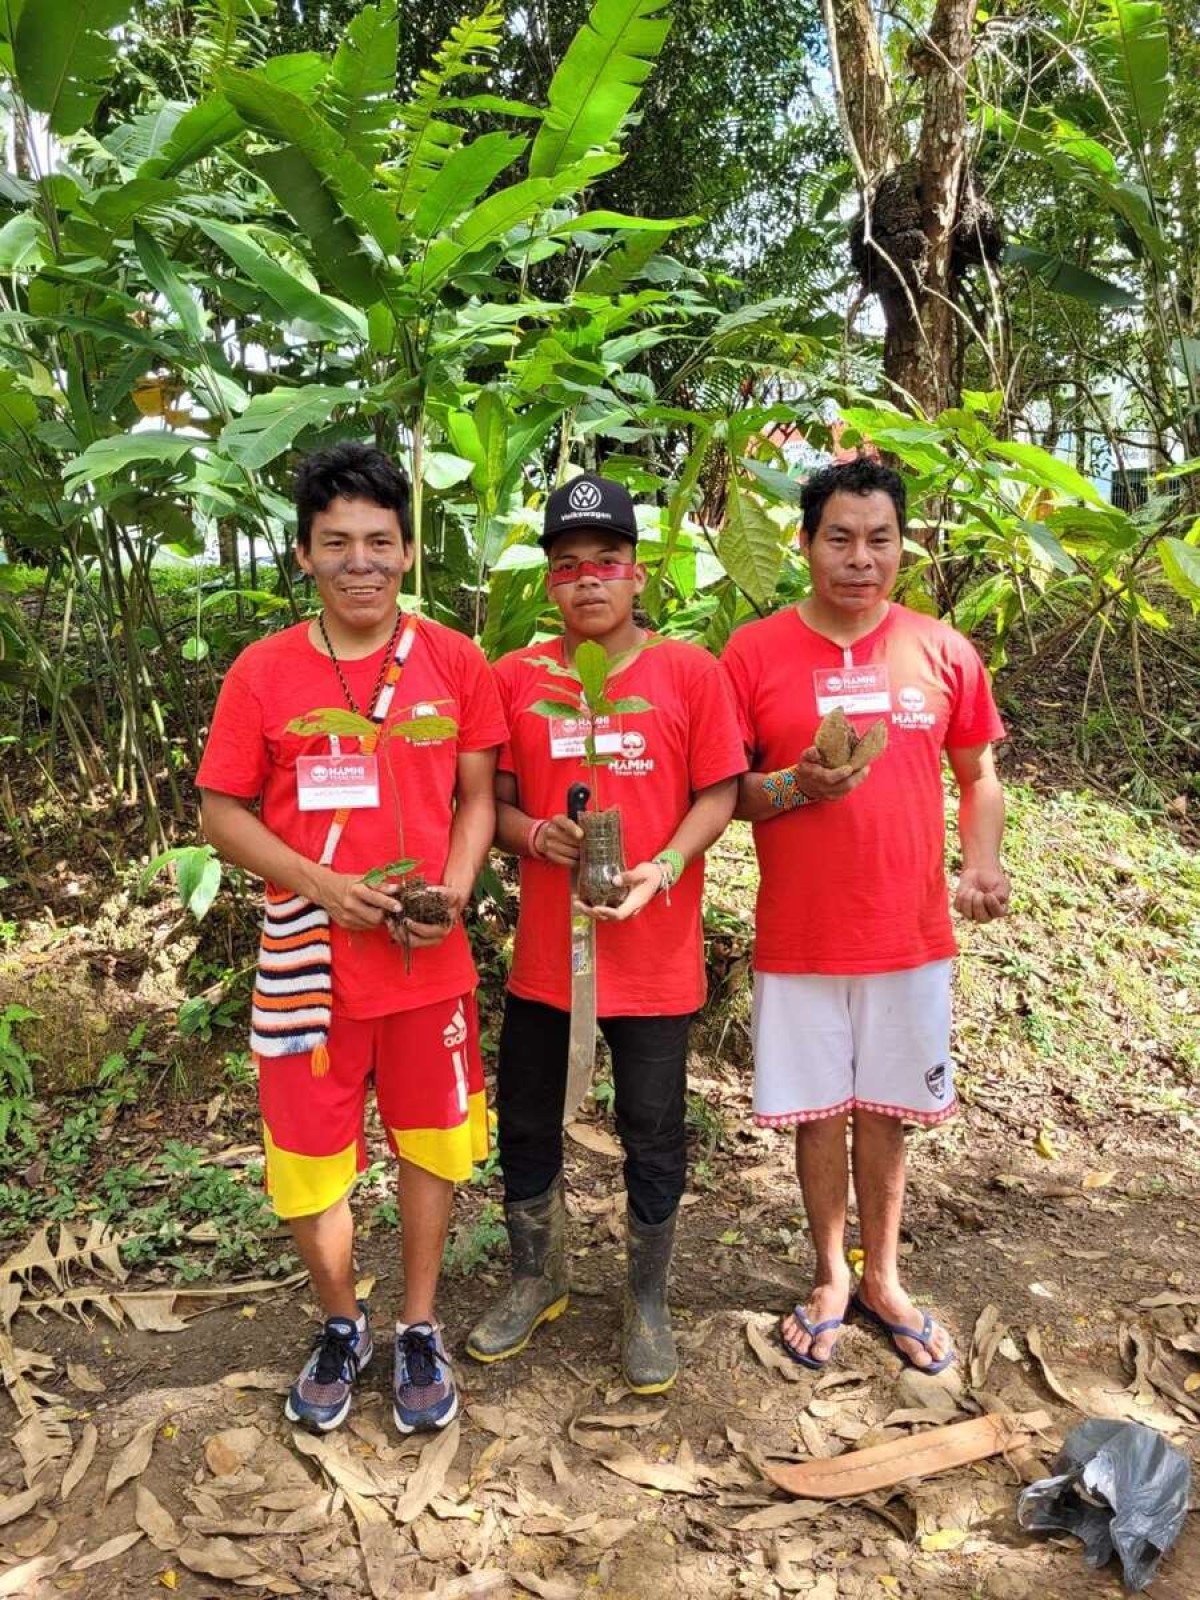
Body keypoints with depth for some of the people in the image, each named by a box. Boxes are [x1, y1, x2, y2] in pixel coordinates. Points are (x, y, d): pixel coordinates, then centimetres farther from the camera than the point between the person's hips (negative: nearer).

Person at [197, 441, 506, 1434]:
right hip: (309, 960, 0)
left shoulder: (456, 663, -2)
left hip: (429, 960, 1)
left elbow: (478, 796, 4)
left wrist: (453, 891, -13)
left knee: (430, 1145, 14)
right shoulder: (263, 672, -5)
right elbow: (223, 813, -2)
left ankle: (419, 1328, 36)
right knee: (309, 1164, 11)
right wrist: (326, 885, -15)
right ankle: (341, 1326, 38)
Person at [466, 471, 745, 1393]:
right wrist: (535, 836, -16)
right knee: (525, 1125, 16)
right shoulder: (516, 678, 1)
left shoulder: (690, 671, -4)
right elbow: (494, 801, 5)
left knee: (653, 1137, 11)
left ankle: (648, 1306, 34)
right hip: (543, 947, 3)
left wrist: (663, 867, -19)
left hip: (655, 953, -2)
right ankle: (537, 1283, 41)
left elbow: (719, 795, -4)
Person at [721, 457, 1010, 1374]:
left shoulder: (943, 652, 1)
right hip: (801, 941, -1)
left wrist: (984, 861, -7)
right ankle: (831, 1279, 32)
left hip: (912, 934, 2)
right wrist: (794, 787, -21)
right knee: (819, 1112, 11)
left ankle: (884, 1279, 34)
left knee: (886, 1110, 14)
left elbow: (979, 773, 10)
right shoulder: (754, 653, -6)